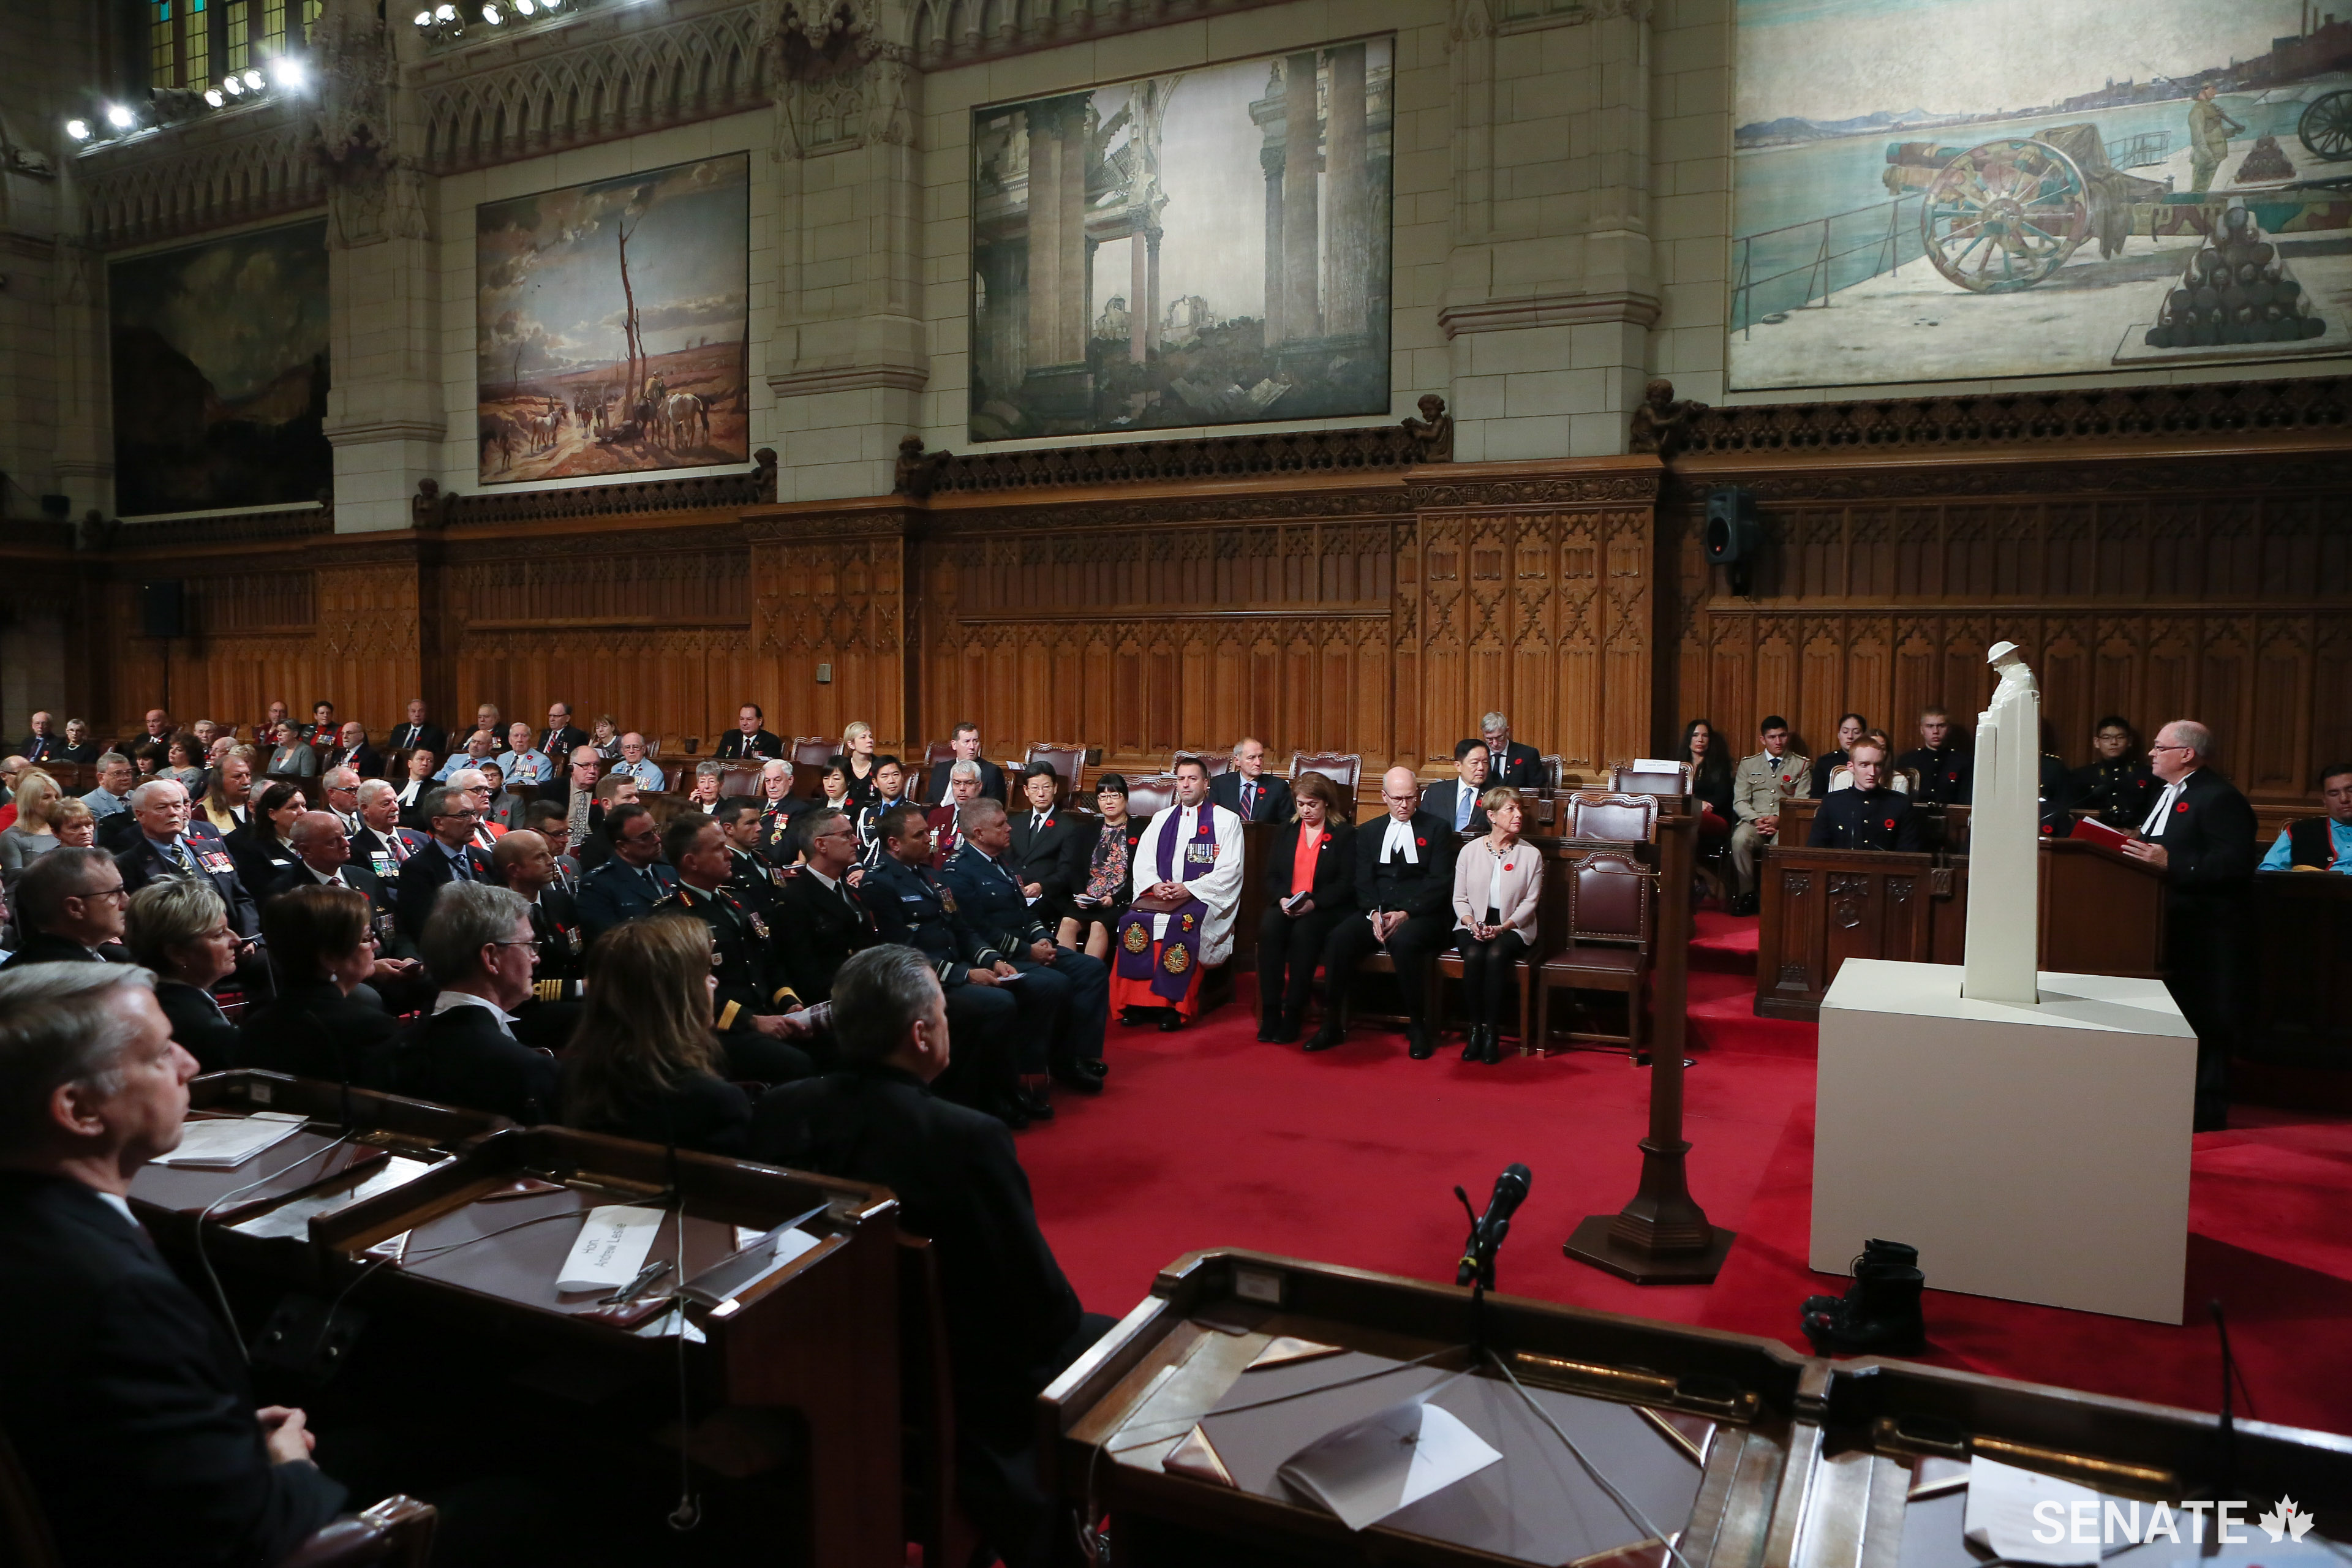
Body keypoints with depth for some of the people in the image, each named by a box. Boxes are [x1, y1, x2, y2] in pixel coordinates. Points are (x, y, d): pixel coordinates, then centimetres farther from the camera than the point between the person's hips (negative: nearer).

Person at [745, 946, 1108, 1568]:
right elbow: (1041, 1301, -20)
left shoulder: (778, 1112, -12)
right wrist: (1060, 1319, 3)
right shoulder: (968, 1141, -29)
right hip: (962, 1397, -6)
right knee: (1106, 1340, 18)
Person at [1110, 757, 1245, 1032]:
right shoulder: (1161, 819, 19)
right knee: (1133, 921, -25)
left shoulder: (1226, 821, 3)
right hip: (1160, 895, 4)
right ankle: (1135, 1002, -20)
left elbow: (1229, 870, -6)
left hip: (1205, 897, -4)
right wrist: (1155, 884, -9)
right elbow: (1142, 861, 13)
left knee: (1181, 924, -35)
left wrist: (1189, 888, -17)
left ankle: (1174, 1007, -27)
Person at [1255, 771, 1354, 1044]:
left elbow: (1347, 883, -4)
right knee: (1268, 927, -30)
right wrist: (1282, 899, -10)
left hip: (1324, 908, -3)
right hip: (1285, 905, 3)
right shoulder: (1285, 832, 19)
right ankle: (1270, 1013, -28)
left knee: (1303, 932, -35)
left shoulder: (1344, 834, 5)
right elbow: (1271, 875, 12)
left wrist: (1314, 902, -18)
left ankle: (1293, 1016, -28)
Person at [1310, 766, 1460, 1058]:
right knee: (1339, 938, -26)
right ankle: (1332, 1024, -17)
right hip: (1378, 911, 3)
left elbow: (1440, 883, -3)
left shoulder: (1438, 829, 6)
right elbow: (1363, 882, 9)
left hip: (1422, 915, -3)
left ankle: (1418, 1027, -21)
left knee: (1403, 941, -37)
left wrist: (1406, 913, -17)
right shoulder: (1369, 832, 17)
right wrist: (1373, 913, -12)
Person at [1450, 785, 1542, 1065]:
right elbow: (1460, 898, 6)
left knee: (1496, 955, -33)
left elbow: (1530, 902, -1)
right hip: (1473, 924, 1)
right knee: (1473, 955, -32)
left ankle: (1492, 1031, -24)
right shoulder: (1470, 851, 6)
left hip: (1513, 927, -1)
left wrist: (1502, 928, -16)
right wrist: (1472, 925, -13)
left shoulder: (1531, 855, 2)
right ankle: (1474, 1028, -18)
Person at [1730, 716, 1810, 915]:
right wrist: (1756, 819, -13)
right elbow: (1740, 801, 8)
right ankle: (1746, 893, -20)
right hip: (1754, 821, 1)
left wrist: (1778, 819, -15)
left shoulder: (1801, 765, 12)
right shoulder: (1748, 764, 16)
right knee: (1740, 839, -34)